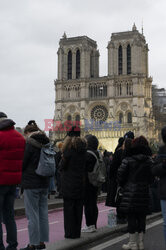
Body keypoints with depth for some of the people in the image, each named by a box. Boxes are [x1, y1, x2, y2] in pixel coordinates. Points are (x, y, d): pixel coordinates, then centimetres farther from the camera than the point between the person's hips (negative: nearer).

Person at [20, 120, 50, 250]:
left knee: (32, 215, -2)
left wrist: (21, 177, 8)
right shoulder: (46, 143, 10)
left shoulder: (30, 143, -13)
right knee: (43, 212, 11)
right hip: (44, 182, 7)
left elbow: (23, 163, -10)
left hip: (31, 183, -7)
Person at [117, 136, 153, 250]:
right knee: (142, 217, 10)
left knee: (131, 217, 3)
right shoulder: (149, 161, 2)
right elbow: (151, 178, 4)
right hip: (144, 192, 3)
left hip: (130, 192, -3)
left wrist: (123, 186, 12)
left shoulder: (127, 160, -7)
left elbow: (120, 175, -6)